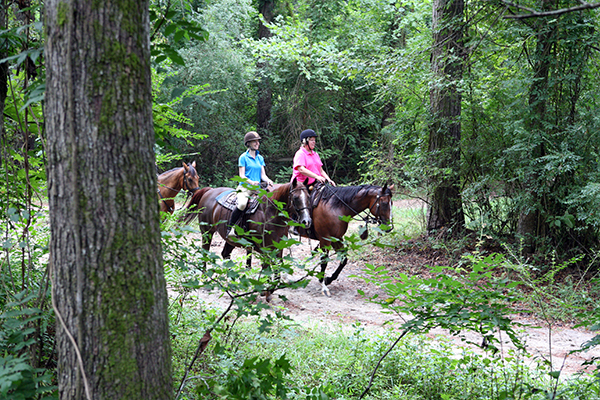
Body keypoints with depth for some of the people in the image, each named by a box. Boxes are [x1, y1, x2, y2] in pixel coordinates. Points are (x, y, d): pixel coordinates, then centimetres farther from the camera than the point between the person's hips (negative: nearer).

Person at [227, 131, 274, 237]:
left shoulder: (260, 158, 17)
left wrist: (268, 181, -9)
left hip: (257, 188, 6)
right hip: (244, 187, -6)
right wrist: (251, 182, -22)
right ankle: (230, 227, -18)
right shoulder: (243, 157, 1)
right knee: (242, 204, -34)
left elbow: (263, 174, 13)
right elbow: (242, 175, -4)